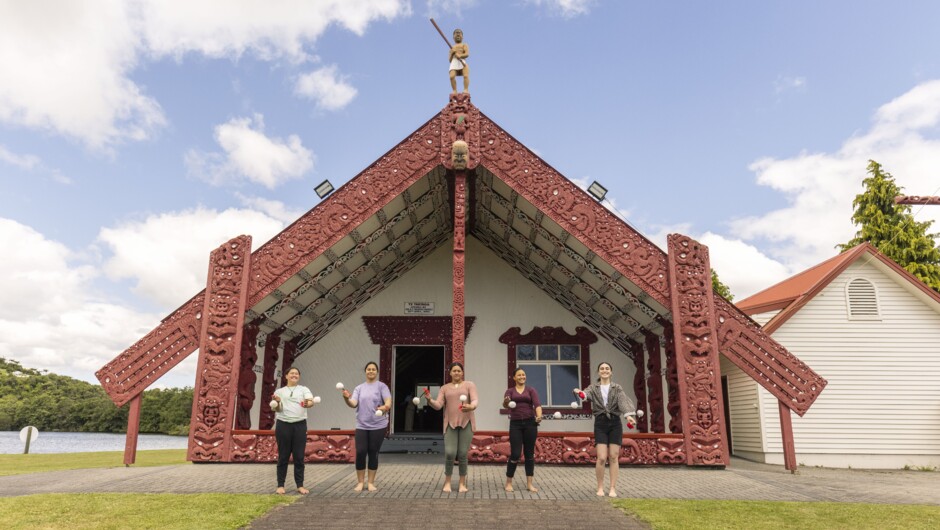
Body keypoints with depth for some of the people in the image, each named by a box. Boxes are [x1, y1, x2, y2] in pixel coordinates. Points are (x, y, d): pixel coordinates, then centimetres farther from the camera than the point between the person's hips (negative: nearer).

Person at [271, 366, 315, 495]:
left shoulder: (304, 389, 9)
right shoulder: (279, 391, 12)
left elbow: (311, 401, -10)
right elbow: (277, 409, 3)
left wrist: (307, 404, -34)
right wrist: (277, 402, -19)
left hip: (300, 425, 0)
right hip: (283, 425, 0)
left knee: (299, 457, 2)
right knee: (283, 456, 4)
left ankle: (300, 485, 9)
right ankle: (280, 485, 12)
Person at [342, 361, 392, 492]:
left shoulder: (382, 386, 0)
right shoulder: (359, 388, 10)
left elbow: (388, 402, -14)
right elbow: (353, 404, -4)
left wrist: (385, 407, -37)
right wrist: (347, 398, -26)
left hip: (378, 426, -2)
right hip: (361, 426, 2)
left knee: (373, 453, 4)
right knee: (360, 453, -4)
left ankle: (371, 482, 16)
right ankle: (360, 482, 11)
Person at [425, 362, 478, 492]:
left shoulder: (469, 385, 6)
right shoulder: (444, 388, 12)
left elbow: (474, 401, -9)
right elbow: (438, 405, 0)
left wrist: (470, 407, -32)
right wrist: (429, 400, -21)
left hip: (466, 423, -1)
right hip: (450, 424, 1)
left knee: (462, 454, -3)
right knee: (449, 453, -10)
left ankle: (462, 483, 14)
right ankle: (447, 482, 10)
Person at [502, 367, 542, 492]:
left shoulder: (531, 390, 7)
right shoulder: (510, 391, 7)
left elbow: (537, 403, -9)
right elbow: (505, 404, -10)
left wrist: (539, 416, -28)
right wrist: (506, 402, -35)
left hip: (530, 423, 1)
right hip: (515, 424, -1)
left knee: (529, 453, 5)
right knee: (515, 454, -5)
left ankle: (529, 483, 13)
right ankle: (508, 482, 9)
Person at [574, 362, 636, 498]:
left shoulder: (617, 388, 7)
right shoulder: (594, 388, 5)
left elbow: (623, 401, -12)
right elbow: (586, 393, -17)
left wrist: (629, 415, -32)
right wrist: (580, 392, -43)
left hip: (615, 423, 1)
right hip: (600, 423, -1)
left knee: (614, 457, 2)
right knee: (601, 458, -6)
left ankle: (613, 488, 12)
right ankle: (600, 488, 10)